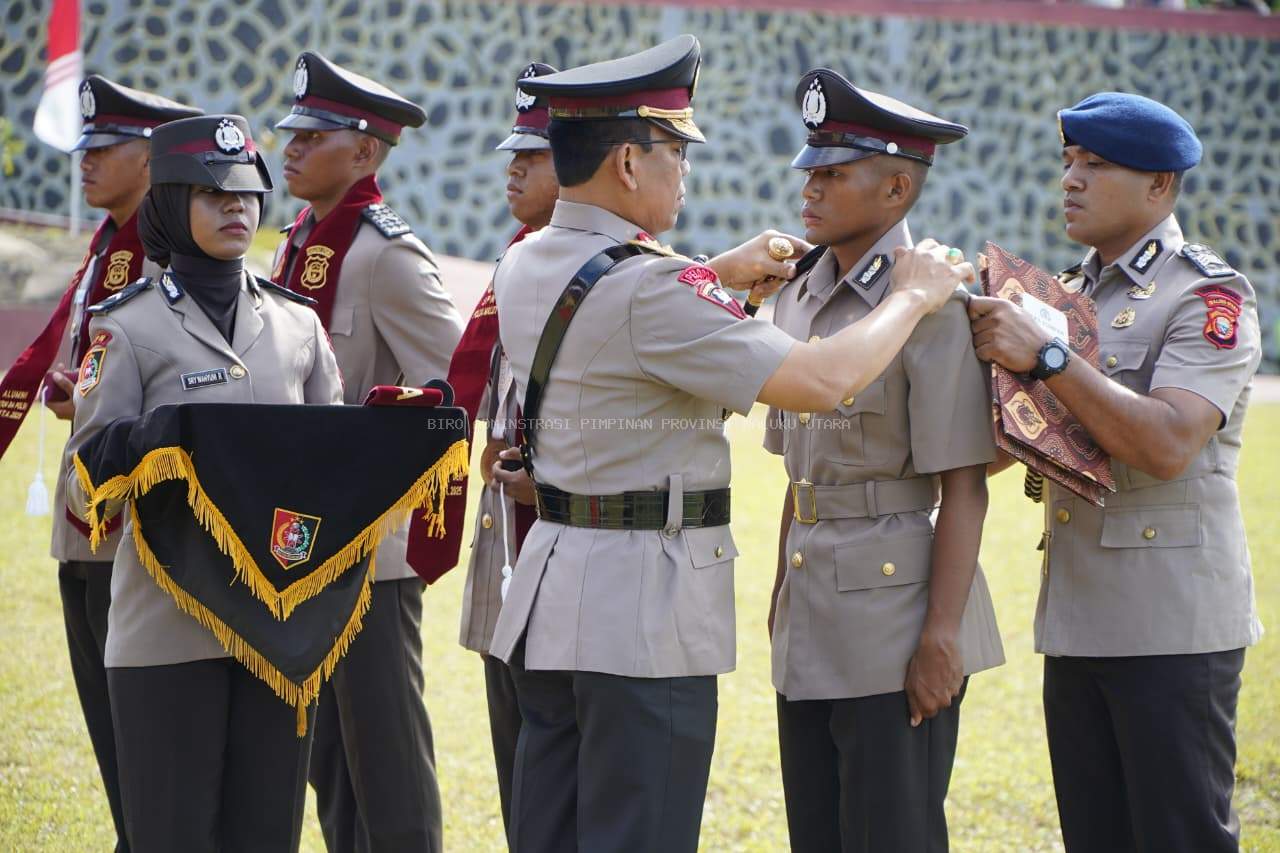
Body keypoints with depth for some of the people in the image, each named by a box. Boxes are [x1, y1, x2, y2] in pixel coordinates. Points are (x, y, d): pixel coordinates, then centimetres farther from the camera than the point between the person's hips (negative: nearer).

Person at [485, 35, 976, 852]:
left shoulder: (524, 267, 7)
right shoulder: (648, 292, -20)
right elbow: (820, 381, -23)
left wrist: (714, 276, 29)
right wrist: (913, 296, -7)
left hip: (554, 584, 9)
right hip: (646, 598, -9)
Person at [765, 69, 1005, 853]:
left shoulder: (931, 307, -12)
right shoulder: (800, 301, 13)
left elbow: (964, 487, -14)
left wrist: (943, 634, -18)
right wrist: (783, 602, 17)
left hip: (897, 614, -8)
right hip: (811, 627, 8)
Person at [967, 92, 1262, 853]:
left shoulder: (1209, 297, -8)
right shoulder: (1070, 292, 16)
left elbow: (1166, 445, -22)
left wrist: (1045, 357, -22)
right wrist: (994, 342, 1)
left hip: (1173, 622, -8)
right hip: (1077, 617, 8)